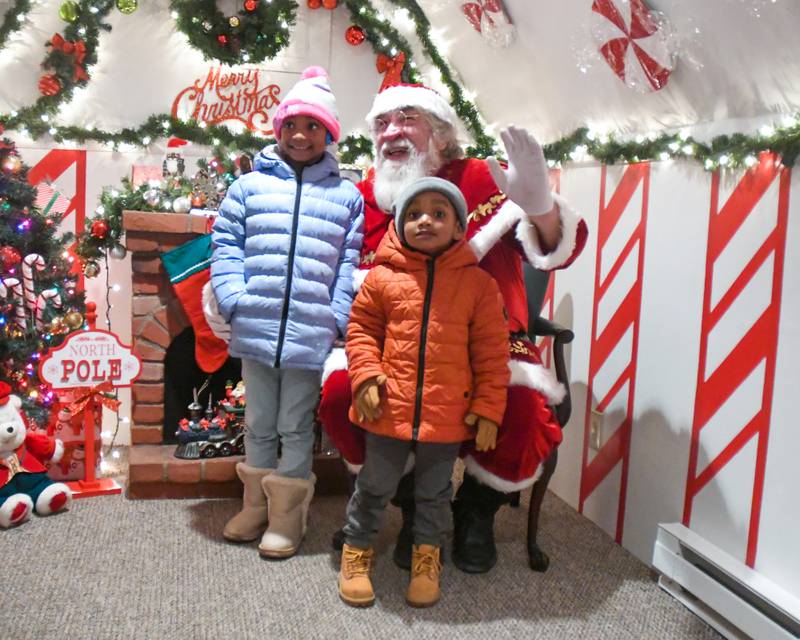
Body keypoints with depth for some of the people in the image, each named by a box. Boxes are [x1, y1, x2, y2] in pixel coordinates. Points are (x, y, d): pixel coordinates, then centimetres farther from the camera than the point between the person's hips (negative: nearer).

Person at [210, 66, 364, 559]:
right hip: (255, 331, 2)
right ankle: (256, 506, 34)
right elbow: (227, 246, 5)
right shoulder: (250, 185, 7)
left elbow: (351, 263, 2)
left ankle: (288, 517, 25)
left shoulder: (347, 196, 5)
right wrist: (233, 300, -7)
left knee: (296, 428, 9)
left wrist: (339, 318, -8)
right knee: (260, 425, 17)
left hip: (311, 335, -2)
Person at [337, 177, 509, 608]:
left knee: (434, 492, 19)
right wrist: (366, 375, -8)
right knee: (374, 487, 16)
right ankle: (356, 549, 39)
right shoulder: (383, 276, -4)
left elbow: (491, 353, -2)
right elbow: (361, 328, 5)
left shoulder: (477, 283, -4)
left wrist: (488, 407, -3)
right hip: (389, 409, 0)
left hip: (447, 414, 0)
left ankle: (426, 555, 42)